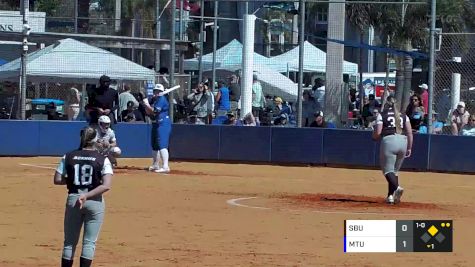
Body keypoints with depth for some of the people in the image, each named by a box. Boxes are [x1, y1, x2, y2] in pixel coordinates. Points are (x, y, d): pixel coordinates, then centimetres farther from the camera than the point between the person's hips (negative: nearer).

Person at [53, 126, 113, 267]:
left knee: (69, 241, 10)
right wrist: (87, 195, -16)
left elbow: (57, 180, 0)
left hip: (73, 200, 2)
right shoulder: (102, 159, -6)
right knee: (89, 242, 4)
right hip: (95, 202, -2)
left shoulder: (68, 157, 0)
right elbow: (106, 185, -16)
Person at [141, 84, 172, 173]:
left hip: (163, 124, -10)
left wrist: (147, 104, -8)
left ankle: (165, 167, -28)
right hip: (156, 124, 10)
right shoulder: (154, 99, 16)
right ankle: (155, 165, 32)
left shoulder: (162, 99, -12)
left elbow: (154, 111, -19)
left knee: (162, 145, -19)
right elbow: (149, 112, 15)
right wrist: (146, 104, -2)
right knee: (154, 145, 18)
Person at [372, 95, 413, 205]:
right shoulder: (403, 115, 17)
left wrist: (374, 136, 19)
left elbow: (377, 133, -3)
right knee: (394, 170, 17)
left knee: (388, 170, -5)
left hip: (389, 140, -5)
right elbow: (410, 132, 8)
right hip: (403, 141, 5)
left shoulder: (382, 115, 6)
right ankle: (391, 196, 11)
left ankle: (396, 187, -32)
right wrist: (409, 148, 13)